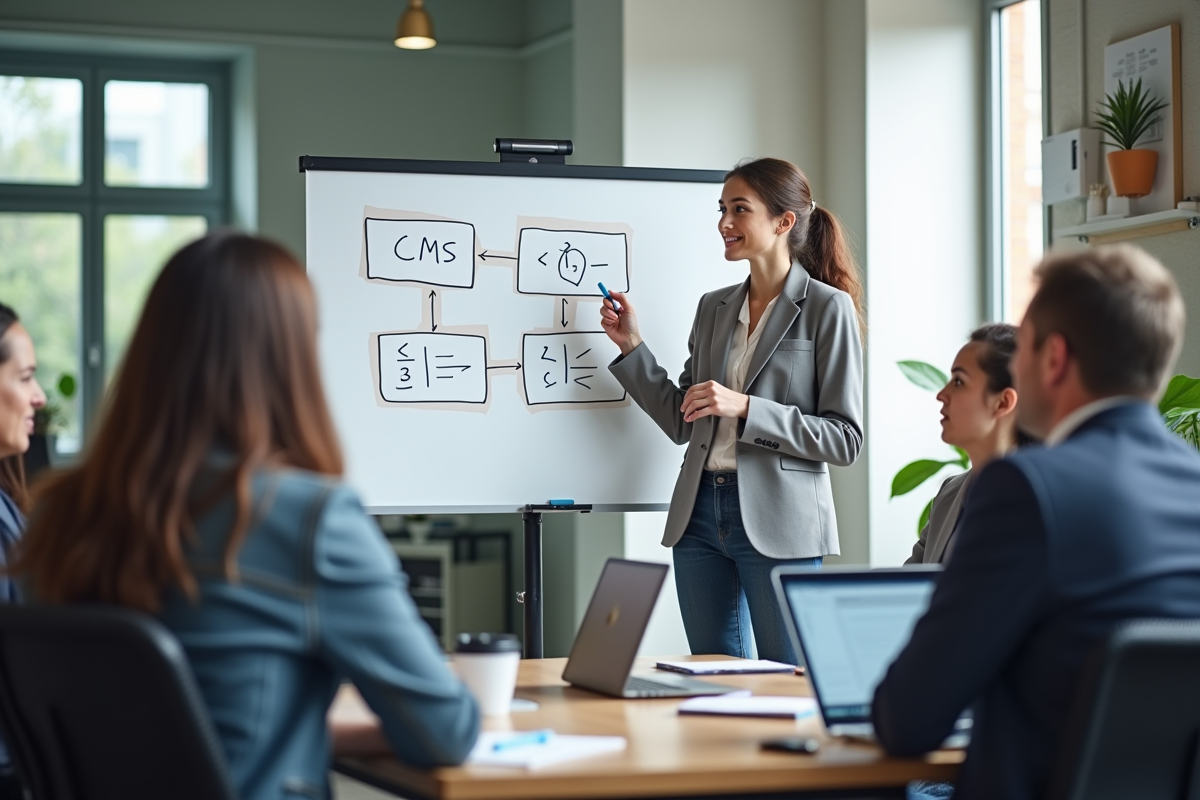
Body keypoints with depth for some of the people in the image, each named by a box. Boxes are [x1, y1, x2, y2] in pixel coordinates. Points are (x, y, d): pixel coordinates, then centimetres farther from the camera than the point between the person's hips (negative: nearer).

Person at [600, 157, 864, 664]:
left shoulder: (827, 308, -5)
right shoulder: (713, 308, 13)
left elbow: (845, 439, -9)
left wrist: (746, 409, -17)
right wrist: (631, 346, 7)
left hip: (779, 521, -6)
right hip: (701, 513, 6)